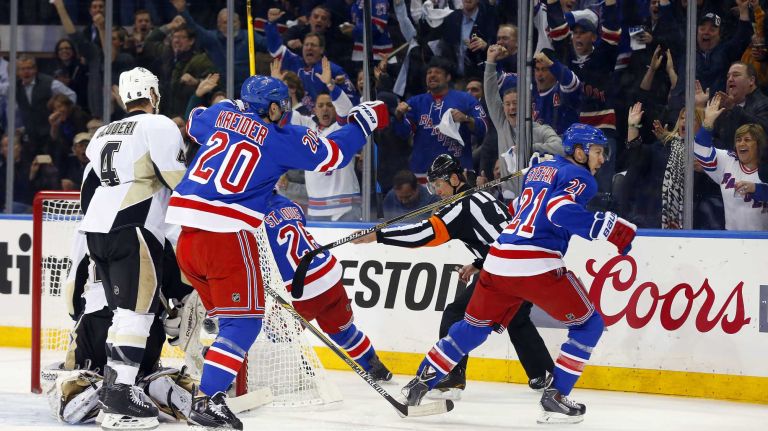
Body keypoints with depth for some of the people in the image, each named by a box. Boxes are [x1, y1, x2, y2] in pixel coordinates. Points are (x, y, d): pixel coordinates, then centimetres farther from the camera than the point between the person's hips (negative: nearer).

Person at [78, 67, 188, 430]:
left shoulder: (103, 133, 22)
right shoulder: (159, 126, -2)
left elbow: (87, 190, 23)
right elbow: (180, 180, -8)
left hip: (96, 228, 8)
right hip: (132, 229, -8)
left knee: (124, 308, 16)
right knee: (137, 309, -9)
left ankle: (113, 385, 16)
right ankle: (120, 399, -17)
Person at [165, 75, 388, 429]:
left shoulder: (222, 114, 15)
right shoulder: (283, 138, 0)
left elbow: (195, 123, 37)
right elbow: (332, 154, 4)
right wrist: (364, 121, 18)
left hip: (187, 227, 7)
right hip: (227, 231, -7)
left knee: (224, 313, 19)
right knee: (244, 319, -2)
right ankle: (208, 401, -13)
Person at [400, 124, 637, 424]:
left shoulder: (537, 169, 24)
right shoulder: (579, 176, -1)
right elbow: (561, 210, -19)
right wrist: (607, 227, -18)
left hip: (498, 261, 8)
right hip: (538, 265, -8)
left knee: (475, 325, 24)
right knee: (588, 325, 6)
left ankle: (420, 384, 25)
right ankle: (555, 397, -1)